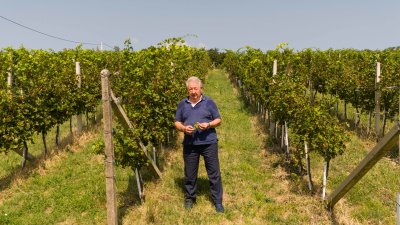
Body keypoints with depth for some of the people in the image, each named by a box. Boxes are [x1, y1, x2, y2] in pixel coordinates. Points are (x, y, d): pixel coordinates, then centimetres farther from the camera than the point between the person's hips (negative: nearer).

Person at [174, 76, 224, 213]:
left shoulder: (209, 102, 1)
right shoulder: (182, 104, 7)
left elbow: (218, 120, 3)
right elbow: (177, 123, 10)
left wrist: (208, 125, -17)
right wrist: (183, 128, -12)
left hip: (209, 143, -2)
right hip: (190, 144, 2)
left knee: (214, 173, 3)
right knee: (190, 173, 12)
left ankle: (217, 201, 16)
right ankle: (189, 198, 31)